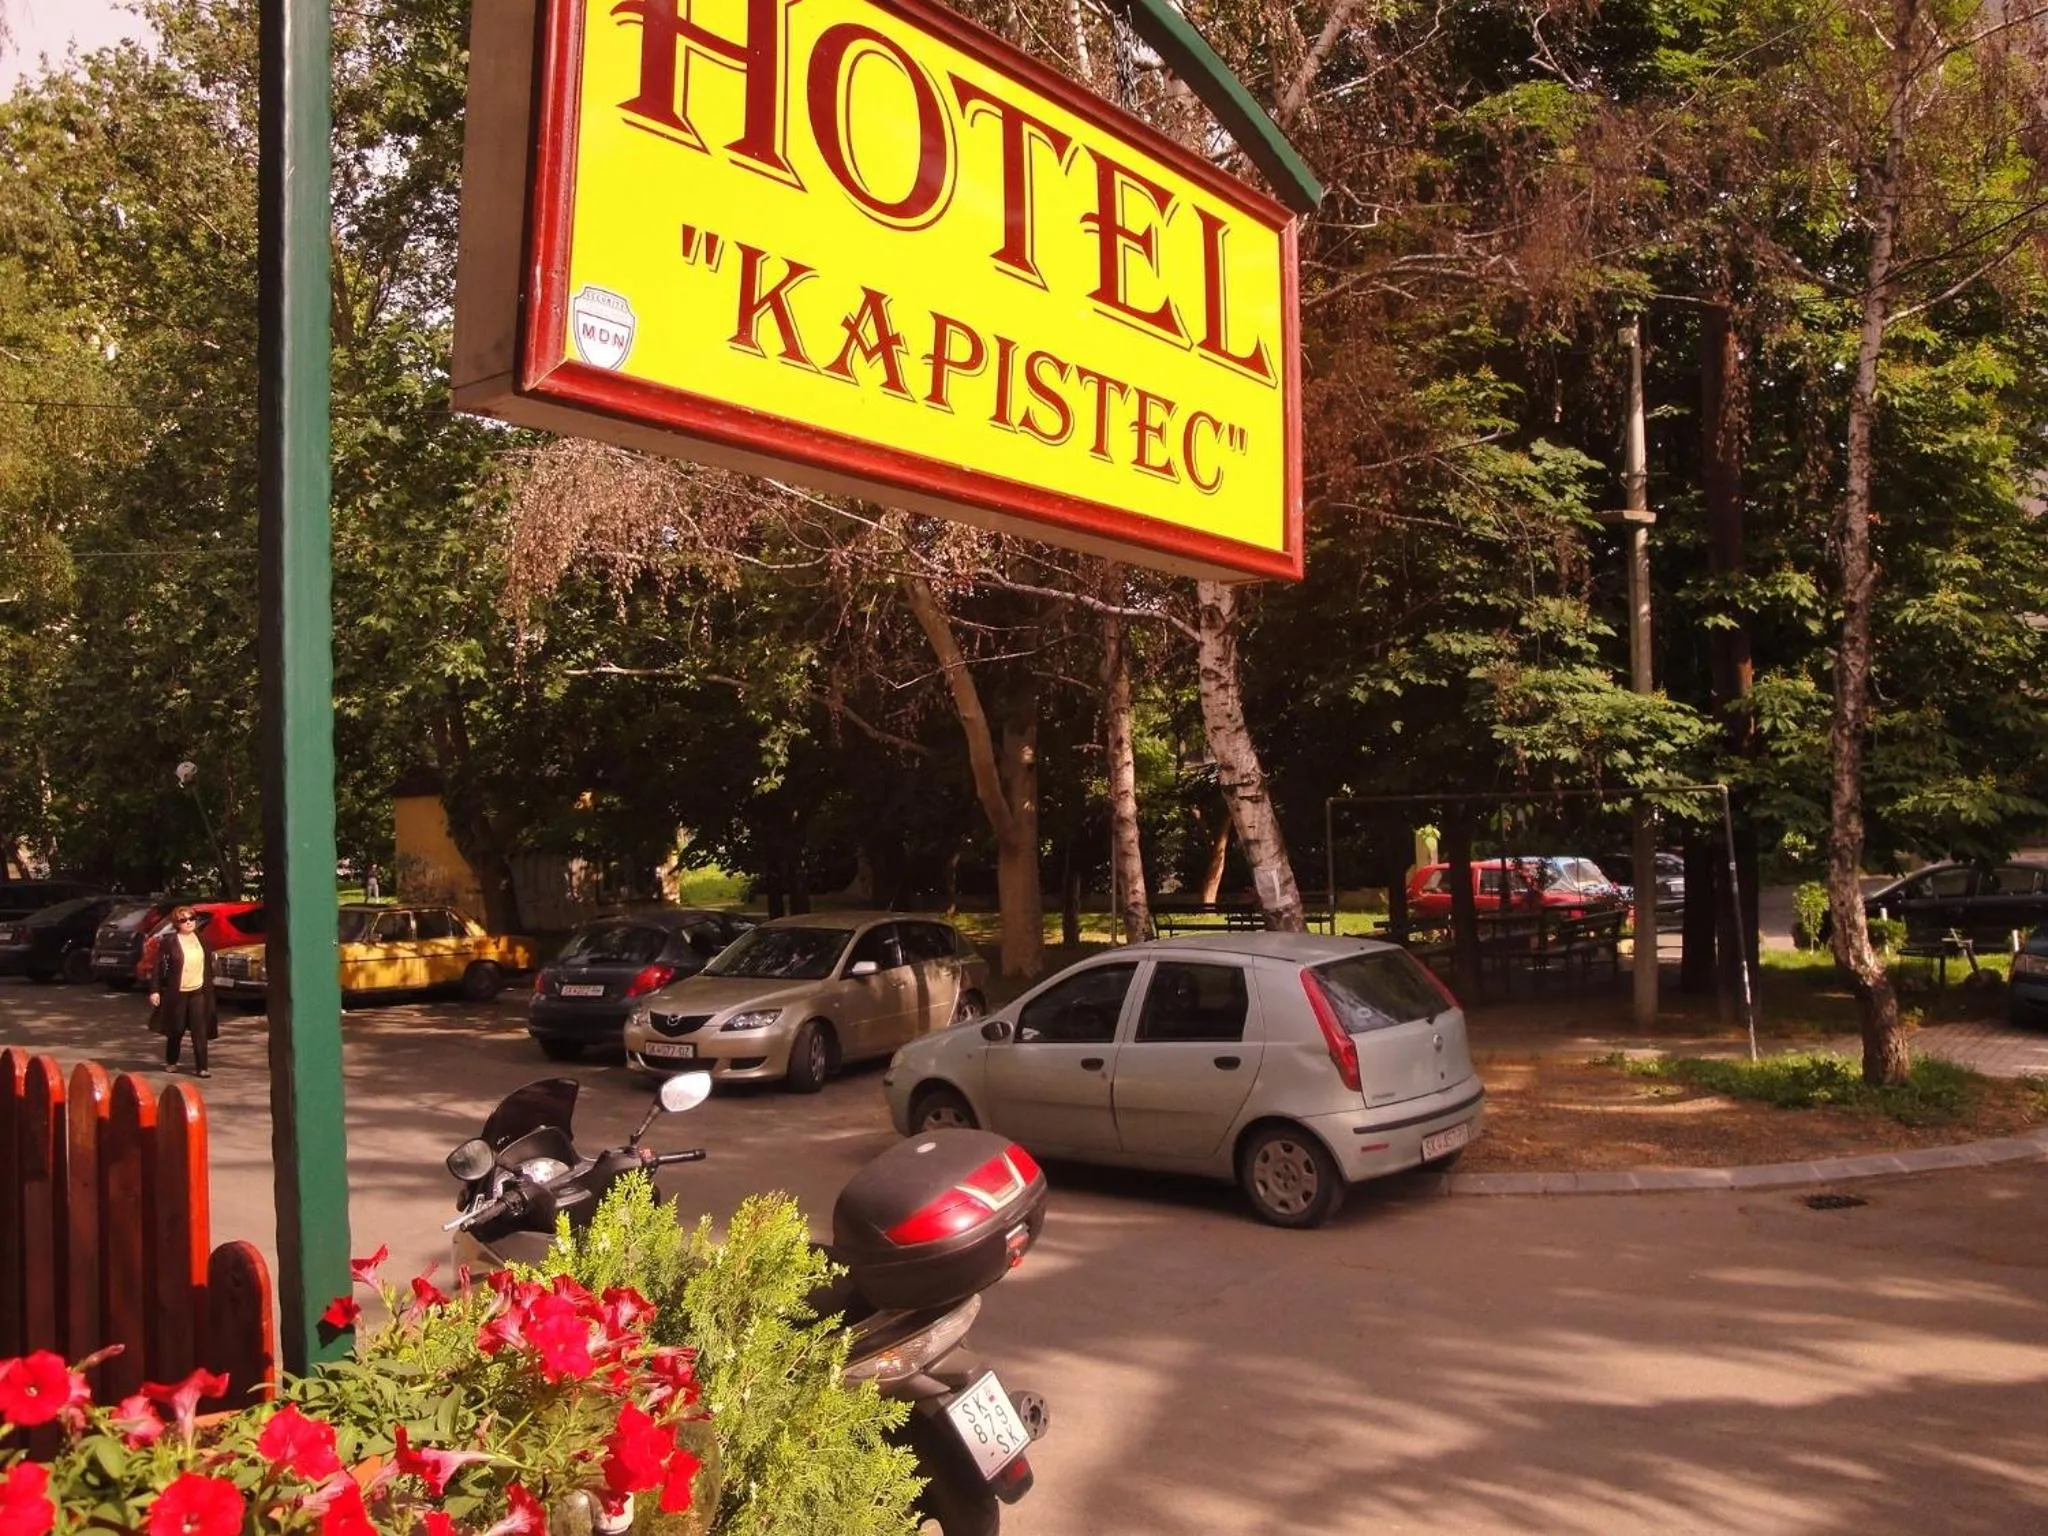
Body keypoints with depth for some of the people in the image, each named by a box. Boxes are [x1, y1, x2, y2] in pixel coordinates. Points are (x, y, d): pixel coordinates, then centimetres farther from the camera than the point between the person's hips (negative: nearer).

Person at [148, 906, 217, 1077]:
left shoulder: (200, 938, 7)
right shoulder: (169, 941, -6)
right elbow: (159, 966, -7)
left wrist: (209, 985, 14)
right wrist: (154, 990, -11)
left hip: (198, 991, 3)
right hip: (177, 992, -3)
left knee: (200, 1030, -5)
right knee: (176, 1029, 12)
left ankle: (201, 1067, -4)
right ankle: (171, 1062, 32)